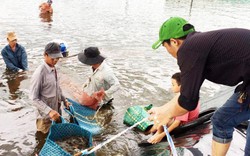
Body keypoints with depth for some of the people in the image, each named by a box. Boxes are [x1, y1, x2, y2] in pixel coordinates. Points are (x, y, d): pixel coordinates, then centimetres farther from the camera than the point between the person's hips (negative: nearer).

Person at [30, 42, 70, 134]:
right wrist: (49, 111, -30)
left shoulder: (54, 69, -1)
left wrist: (64, 100, 5)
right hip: (46, 116, -7)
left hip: (57, 112, 7)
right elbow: (34, 99, -23)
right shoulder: (39, 73, -25)